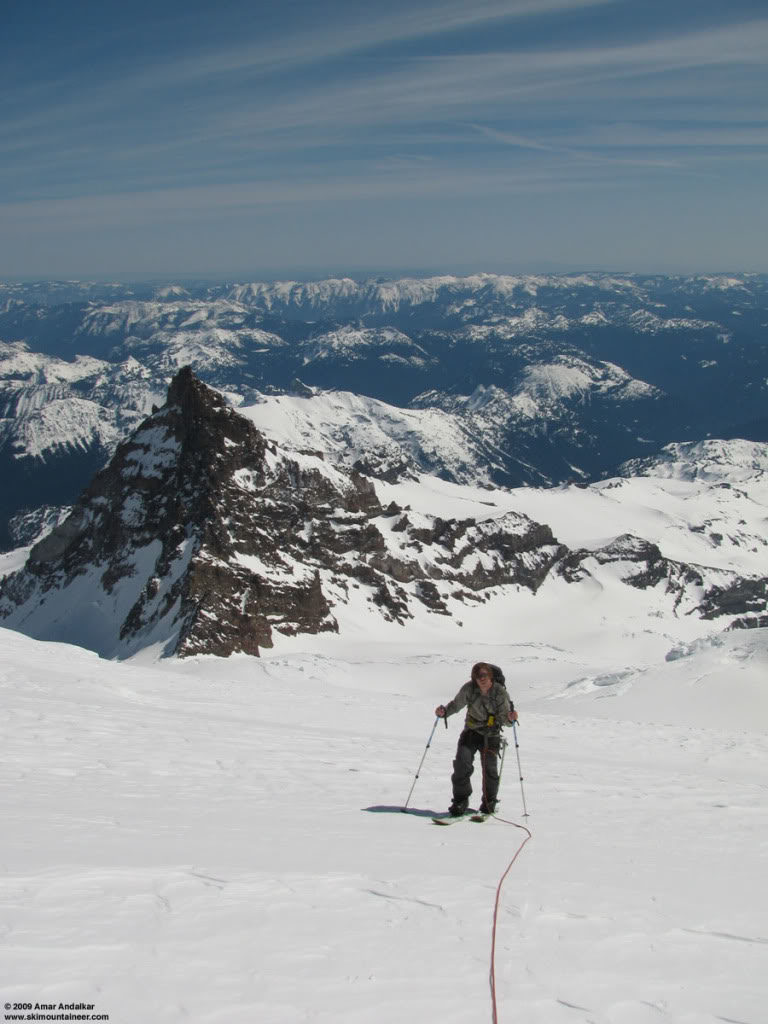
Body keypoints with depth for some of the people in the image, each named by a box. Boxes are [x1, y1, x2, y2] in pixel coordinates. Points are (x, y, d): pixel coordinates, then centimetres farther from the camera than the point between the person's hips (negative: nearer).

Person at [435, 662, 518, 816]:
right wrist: (444, 711, -20)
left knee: (490, 768, -5)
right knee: (462, 763, -13)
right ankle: (460, 801, 3)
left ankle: (489, 803, 18)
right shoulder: (469, 689, -14)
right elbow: (456, 704, -2)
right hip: (471, 730, 1)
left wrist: (510, 718, -36)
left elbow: (504, 717, -14)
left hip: (491, 735, -1)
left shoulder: (500, 692, -16)